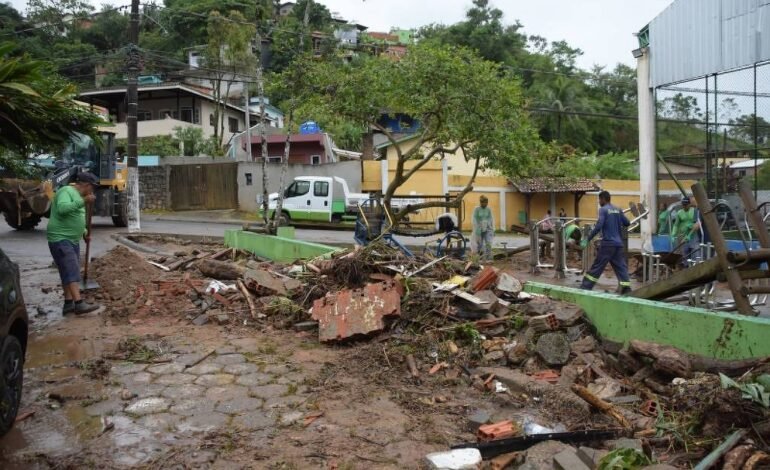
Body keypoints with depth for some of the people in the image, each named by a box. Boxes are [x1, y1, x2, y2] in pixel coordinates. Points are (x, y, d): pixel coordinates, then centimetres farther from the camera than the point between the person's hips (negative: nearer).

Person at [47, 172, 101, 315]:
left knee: (71, 271, 9)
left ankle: (68, 304, 13)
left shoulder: (77, 195, 18)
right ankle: (79, 303, -23)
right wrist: (83, 201, -33)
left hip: (73, 240, 10)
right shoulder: (66, 191, -11)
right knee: (71, 271, -17)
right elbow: (62, 209, -31)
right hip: (60, 239, -10)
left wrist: (84, 232, 13)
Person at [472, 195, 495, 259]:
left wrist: (493, 230, 5)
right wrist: (477, 230, -15)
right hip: (479, 230, -2)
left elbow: (491, 220, 8)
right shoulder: (476, 210, -7)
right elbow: (474, 220, -9)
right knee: (479, 245, 6)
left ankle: (488, 258, -15)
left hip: (487, 229, 2)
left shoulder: (489, 210, 3)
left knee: (488, 243, -15)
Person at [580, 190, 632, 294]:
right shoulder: (618, 210, 12)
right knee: (621, 267, 6)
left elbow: (598, 226, -18)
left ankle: (585, 288, 4)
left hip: (607, 243, -6)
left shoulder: (603, 209, -7)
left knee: (597, 267, -1)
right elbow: (627, 223, 16)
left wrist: (588, 239, -16)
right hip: (618, 243, 6)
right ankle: (627, 289, -1)